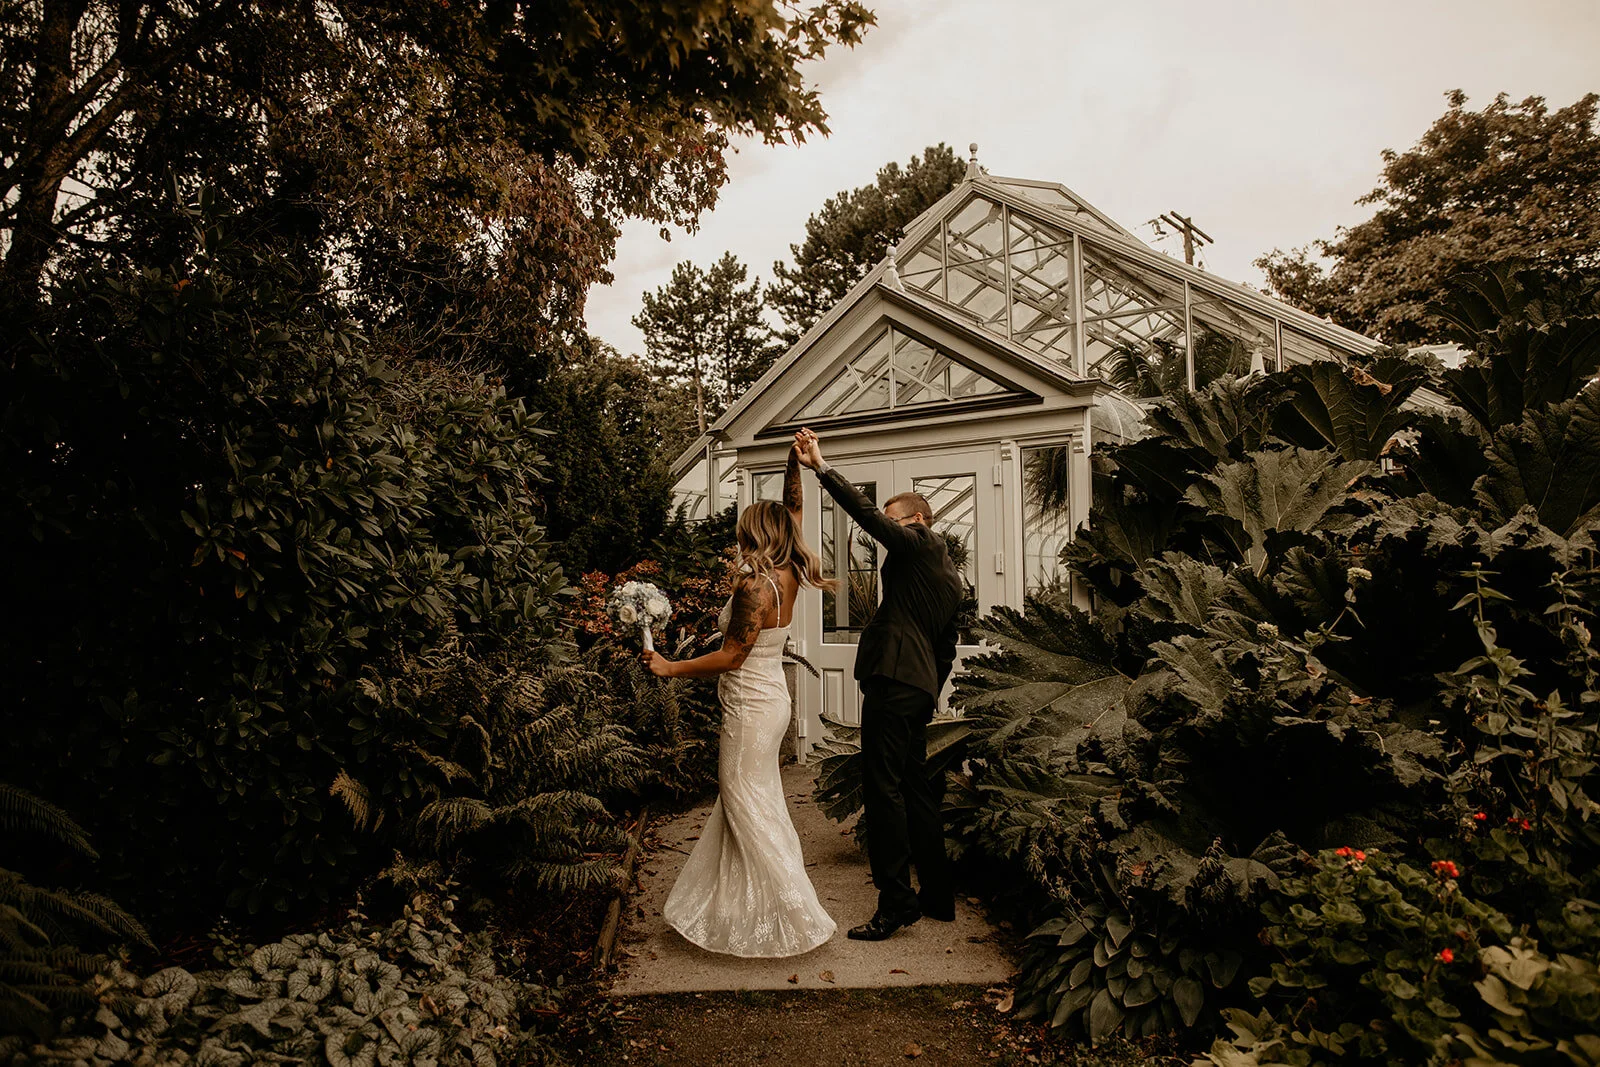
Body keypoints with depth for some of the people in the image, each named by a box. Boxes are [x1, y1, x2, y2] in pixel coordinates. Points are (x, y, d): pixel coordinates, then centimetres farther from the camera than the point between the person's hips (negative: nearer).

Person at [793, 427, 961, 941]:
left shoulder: (922, 544, -3)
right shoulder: (948, 573, 25)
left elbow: (868, 514, -17)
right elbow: (946, 648, 25)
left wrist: (822, 467, -19)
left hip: (894, 681, -10)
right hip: (920, 686, 10)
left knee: (883, 787, -8)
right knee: (915, 787, 16)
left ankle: (895, 902, -5)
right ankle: (937, 895, 24)